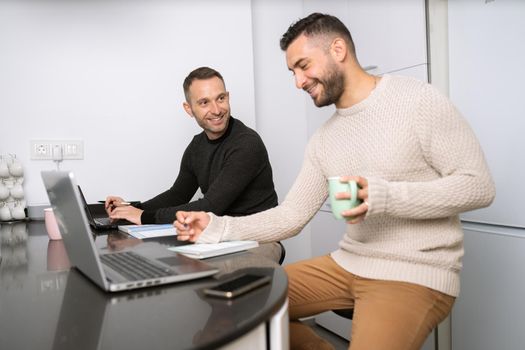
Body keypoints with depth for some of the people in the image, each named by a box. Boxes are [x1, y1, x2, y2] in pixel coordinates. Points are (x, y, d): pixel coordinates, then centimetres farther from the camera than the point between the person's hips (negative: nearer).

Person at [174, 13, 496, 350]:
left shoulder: (417, 98, -10)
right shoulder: (323, 140, 8)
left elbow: (478, 185, -12)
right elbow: (291, 216, 5)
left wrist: (383, 197, -25)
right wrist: (216, 227, -9)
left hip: (415, 273, -6)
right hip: (348, 264, 6)